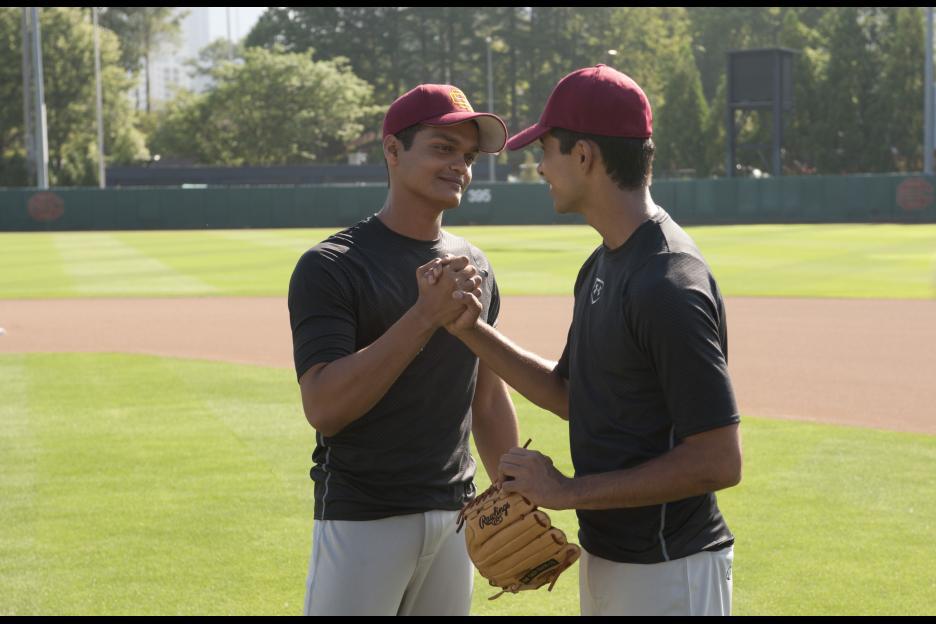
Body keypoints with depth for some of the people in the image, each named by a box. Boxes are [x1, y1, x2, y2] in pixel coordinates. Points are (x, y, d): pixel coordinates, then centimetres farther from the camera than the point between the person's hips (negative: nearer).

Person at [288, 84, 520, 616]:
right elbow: (322, 408, -21)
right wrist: (426, 315, -26)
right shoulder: (331, 267, -11)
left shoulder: (475, 268, 9)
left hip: (456, 514, 6)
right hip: (362, 520, -6)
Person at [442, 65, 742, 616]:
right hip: (605, 559, 10)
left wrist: (568, 491, -20)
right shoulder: (601, 266, 9)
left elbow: (719, 462, -25)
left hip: (668, 576, -10)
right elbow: (571, 394, 19)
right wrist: (472, 332, 6)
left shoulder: (670, 286, -23)